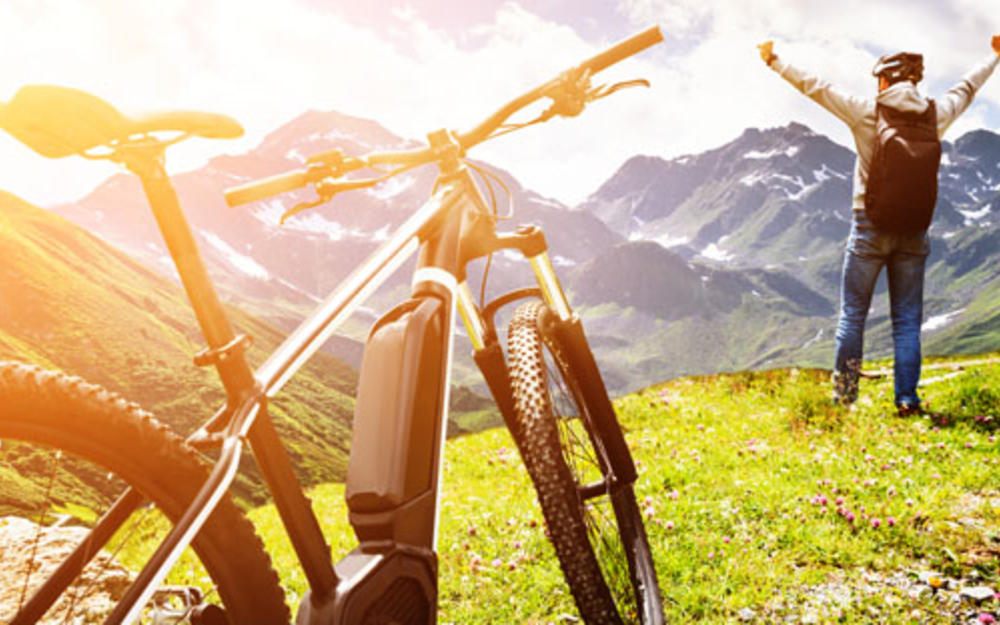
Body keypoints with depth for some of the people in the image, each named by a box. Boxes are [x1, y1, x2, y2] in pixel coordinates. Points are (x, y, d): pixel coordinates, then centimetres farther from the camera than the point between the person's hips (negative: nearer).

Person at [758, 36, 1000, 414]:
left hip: (870, 224, -2)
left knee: (852, 315, 8)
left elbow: (813, 86, 3)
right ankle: (907, 400, 8)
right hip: (914, 229, 2)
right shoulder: (935, 115, 3)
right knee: (907, 320, 8)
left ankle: (844, 394, 11)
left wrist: (774, 62, 15)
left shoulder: (865, 111, -5)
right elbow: (966, 88, 23)